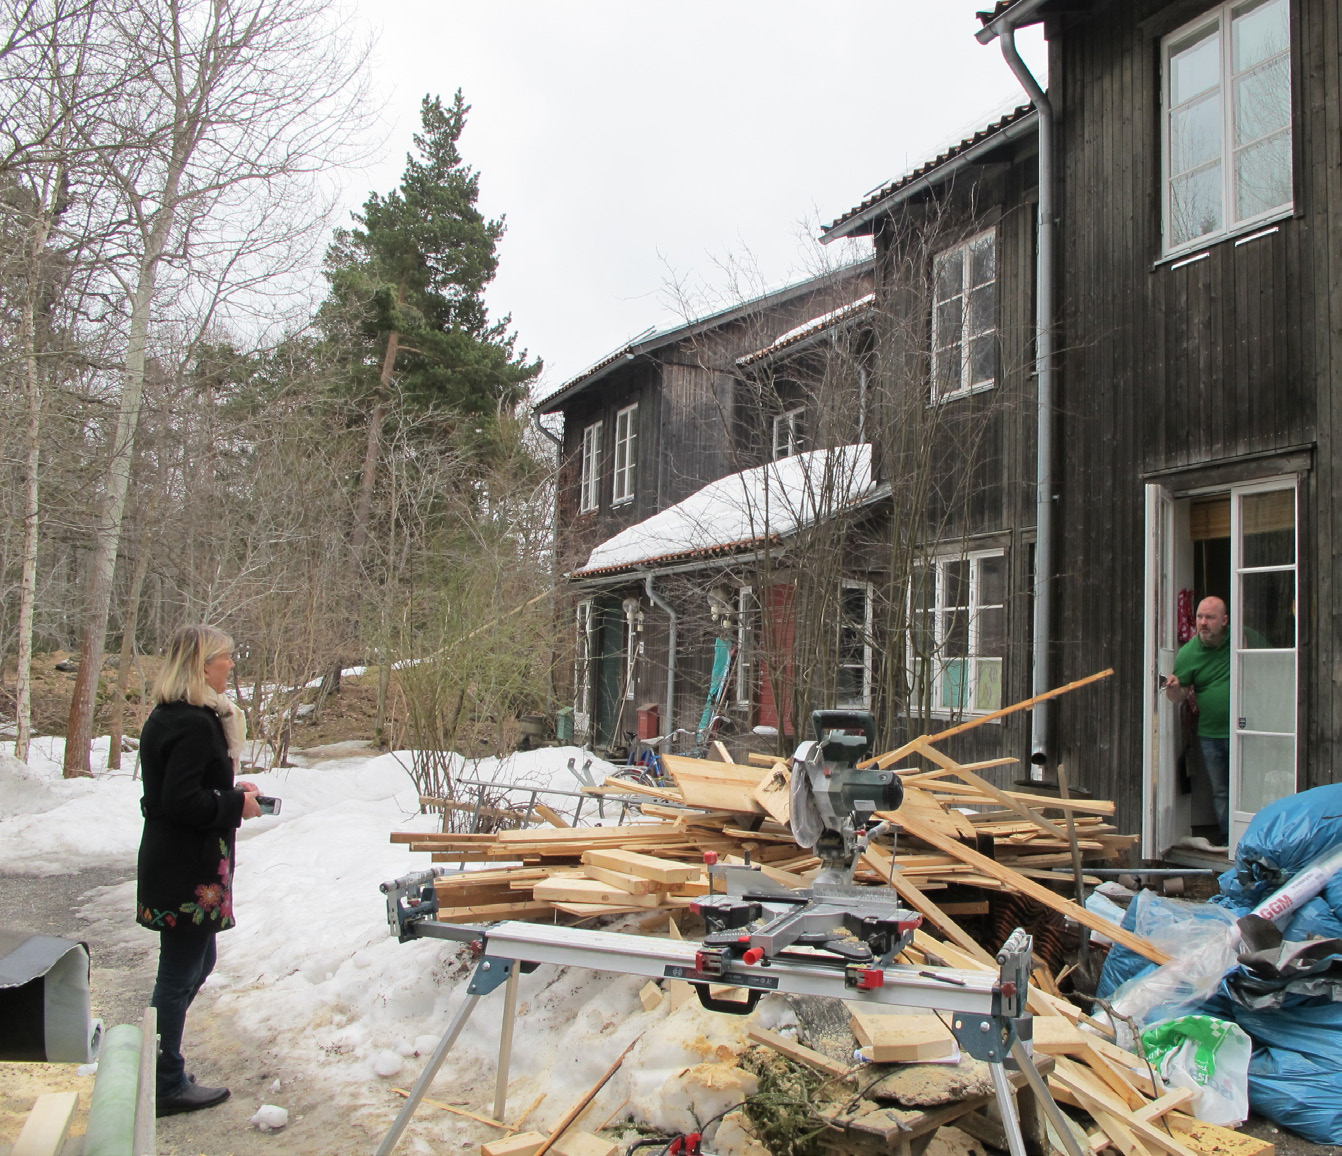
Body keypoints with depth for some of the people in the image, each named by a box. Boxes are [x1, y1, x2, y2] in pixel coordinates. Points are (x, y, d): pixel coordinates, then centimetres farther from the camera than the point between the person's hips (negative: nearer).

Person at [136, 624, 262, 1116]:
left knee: (197, 963, 22)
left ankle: (161, 1063, 33)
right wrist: (237, 804, -14)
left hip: (174, 864, 11)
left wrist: (232, 791, 8)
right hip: (189, 872, -11)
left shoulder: (169, 716, 11)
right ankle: (167, 1085, 17)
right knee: (180, 973, 3)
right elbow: (182, 800, -27)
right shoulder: (195, 724, -22)